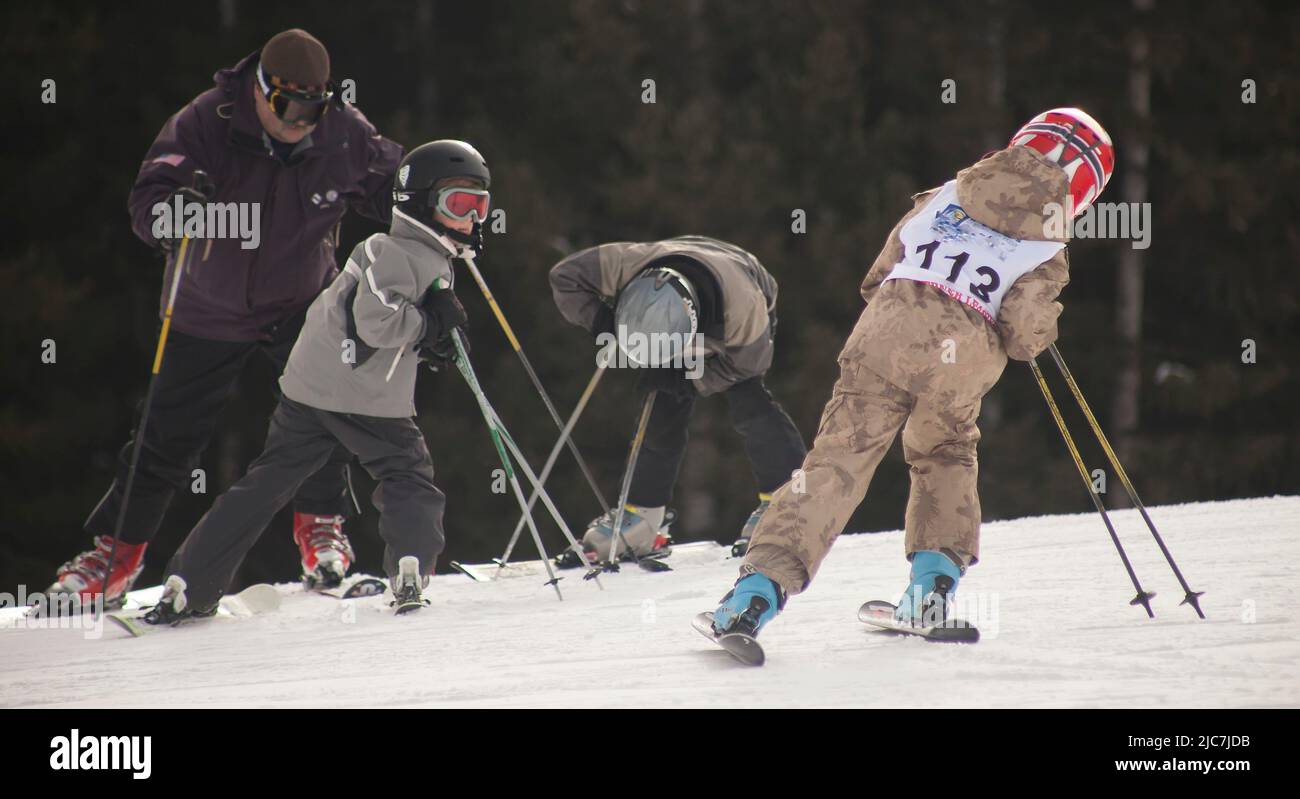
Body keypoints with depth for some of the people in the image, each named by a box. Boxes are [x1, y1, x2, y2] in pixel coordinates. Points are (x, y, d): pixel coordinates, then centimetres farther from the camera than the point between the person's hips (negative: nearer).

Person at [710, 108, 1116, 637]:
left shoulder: (941, 199, 21)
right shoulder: (1047, 253, 11)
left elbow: (878, 280, 22)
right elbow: (1023, 334, -2)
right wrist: (1039, 333, 20)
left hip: (885, 335, 1)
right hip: (960, 360, -1)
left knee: (837, 462, -2)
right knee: (946, 459, 28)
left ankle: (761, 585, -15)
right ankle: (935, 578, 18)